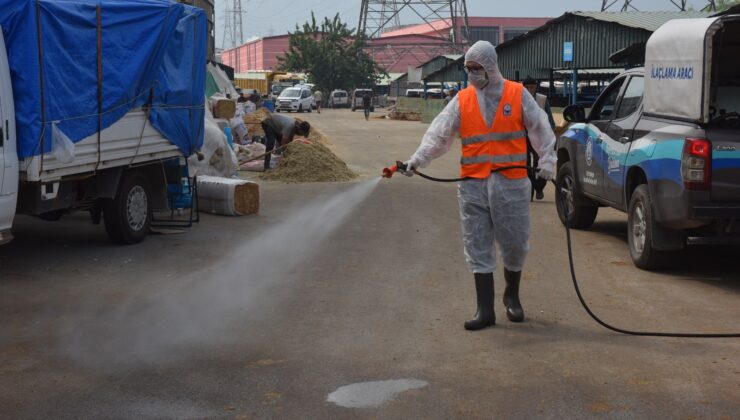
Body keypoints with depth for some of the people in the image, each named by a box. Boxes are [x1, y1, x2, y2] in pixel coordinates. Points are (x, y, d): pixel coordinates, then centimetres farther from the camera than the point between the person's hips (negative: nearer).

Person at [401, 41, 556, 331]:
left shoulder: (518, 95, 3)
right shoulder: (461, 101, 8)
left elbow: (541, 130, 4)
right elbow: (438, 133, 1)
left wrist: (547, 162, -7)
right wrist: (418, 159, -11)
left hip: (511, 184, -2)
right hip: (473, 186, 2)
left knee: (515, 244, 6)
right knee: (478, 247, 2)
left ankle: (512, 296, 31)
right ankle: (485, 310, 9)